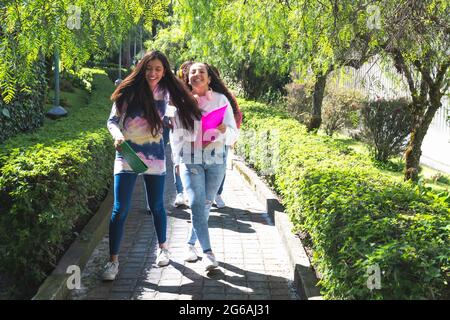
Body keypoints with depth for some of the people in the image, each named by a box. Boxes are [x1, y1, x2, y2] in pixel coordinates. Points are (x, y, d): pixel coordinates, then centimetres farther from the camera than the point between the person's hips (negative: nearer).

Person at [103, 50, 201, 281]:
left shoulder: (164, 93, 2)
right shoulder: (129, 91, -8)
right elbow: (112, 120, -3)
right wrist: (117, 134, -22)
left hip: (154, 156, 3)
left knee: (157, 206, 13)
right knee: (120, 209, -4)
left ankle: (163, 248, 35)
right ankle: (113, 261, 7)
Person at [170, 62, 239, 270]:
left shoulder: (221, 99, 3)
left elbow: (233, 134, 1)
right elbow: (175, 134, 12)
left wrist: (224, 130, -21)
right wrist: (177, 160, 9)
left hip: (216, 159, 1)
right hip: (190, 159, -1)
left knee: (206, 205, 8)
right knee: (196, 204, -13)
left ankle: (191, 243, 27)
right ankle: (208, 252, -10)